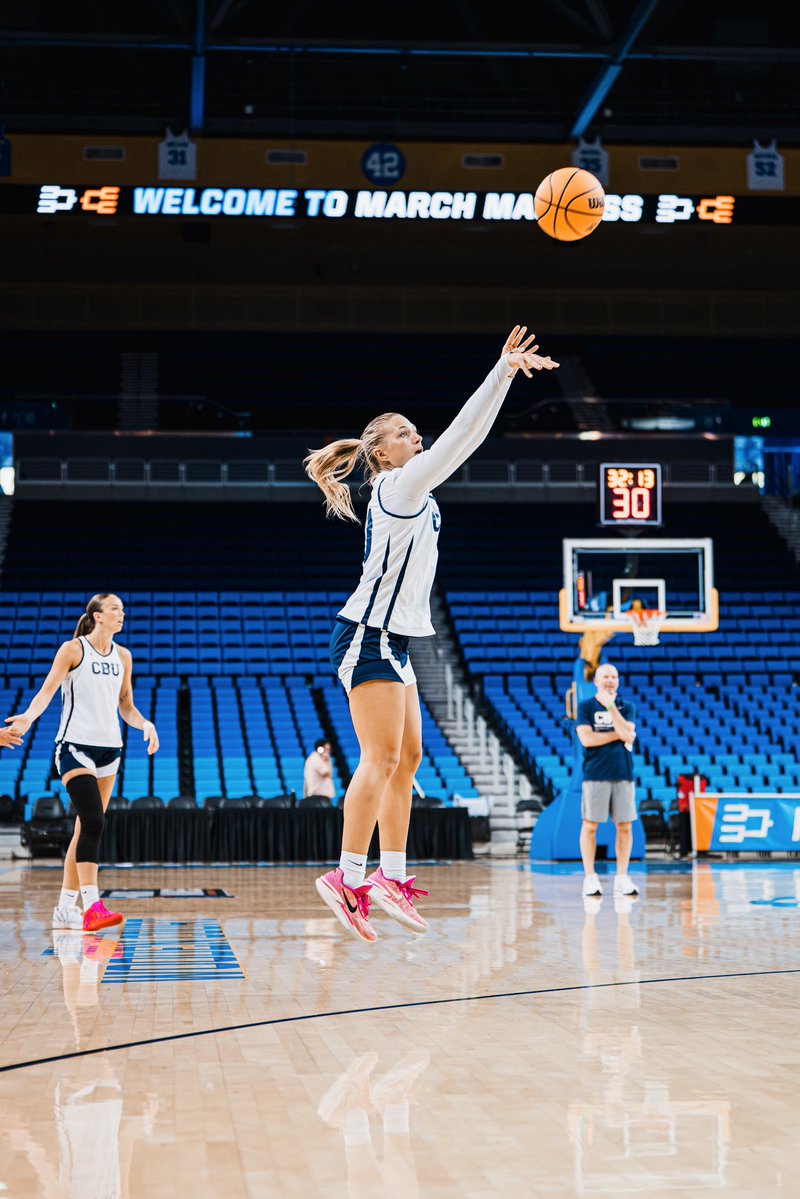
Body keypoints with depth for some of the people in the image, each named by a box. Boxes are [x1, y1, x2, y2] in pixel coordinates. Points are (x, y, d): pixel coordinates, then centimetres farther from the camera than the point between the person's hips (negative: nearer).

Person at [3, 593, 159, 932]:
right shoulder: (73, 649, -5)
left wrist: (145, 725, -3)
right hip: (75, 745, -6)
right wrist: (28, 716, -31)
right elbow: (47, 690, -13)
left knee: (86, 828, 7)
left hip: (109, 748, 6)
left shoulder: (123, 656, 12)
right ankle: (91, 906, -26)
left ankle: (65, 908, 15)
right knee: (93, 822, -21)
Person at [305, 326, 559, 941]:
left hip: (390, 643, 10)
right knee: (382, 759, -13)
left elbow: (463, 439, 16)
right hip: (369, 639, -10)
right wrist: (503, 370, -17)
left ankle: (392, 877, 10)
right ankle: (349, 878, -13)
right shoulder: (398, 487, -10)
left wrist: (507, 372, 12)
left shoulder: (411, 490, 15)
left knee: (407, 756, 8)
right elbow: (457, 438, -17)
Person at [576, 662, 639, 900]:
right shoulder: (586, 706, 3)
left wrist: (610, 705, -11)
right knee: (590, 825, -2)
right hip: (595, 774, -2)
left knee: (624, 826, 2)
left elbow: (627, 735, -8)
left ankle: (622, 878, 9)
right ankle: (590, 878, 5)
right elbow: (587, 739, -10)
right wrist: (619, 735, -7)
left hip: (623, 774, 3)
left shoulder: (627, 706, 10)